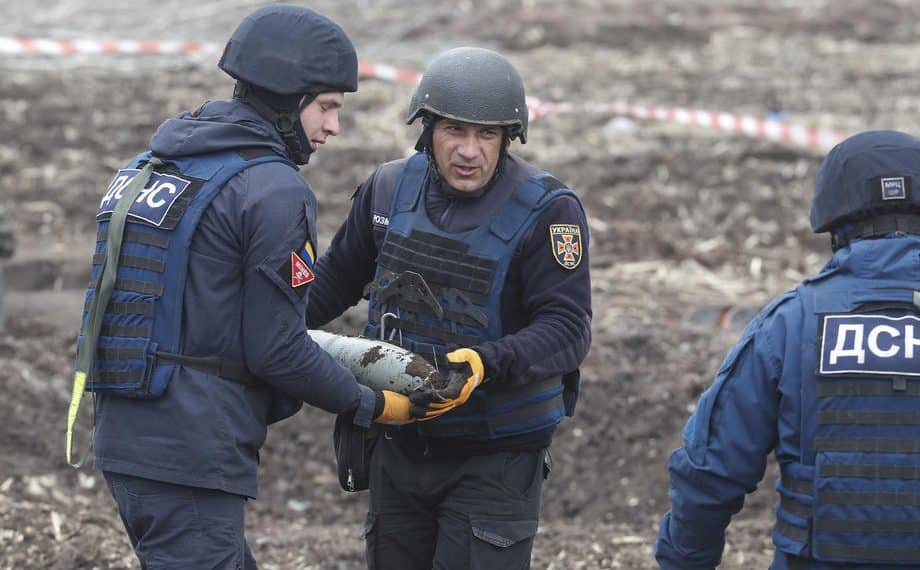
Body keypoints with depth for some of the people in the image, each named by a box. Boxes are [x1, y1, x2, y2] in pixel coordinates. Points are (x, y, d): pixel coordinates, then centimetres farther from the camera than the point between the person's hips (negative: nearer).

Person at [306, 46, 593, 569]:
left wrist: (486, 364, -35)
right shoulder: (389, 189, 1)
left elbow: (568, 330, -20)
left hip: (498, 456, -5)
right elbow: (336, 279, 16)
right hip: (402, 444, 5)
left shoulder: (547, 211, -14)